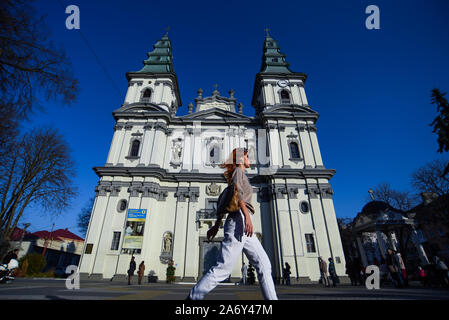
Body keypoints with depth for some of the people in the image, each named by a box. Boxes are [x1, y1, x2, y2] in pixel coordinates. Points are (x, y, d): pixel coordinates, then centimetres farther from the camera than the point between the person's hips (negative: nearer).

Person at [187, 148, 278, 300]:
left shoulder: (240, 175, 27)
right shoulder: (238, 171, 2)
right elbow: (237, 191, -18)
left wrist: (216, 225, 22)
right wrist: (247, 215, -28)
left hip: (241, 223, 10)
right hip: (238, 220, -10)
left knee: (264, 264, 6)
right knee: (223, 268, -8)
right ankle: (193, 297, 4)